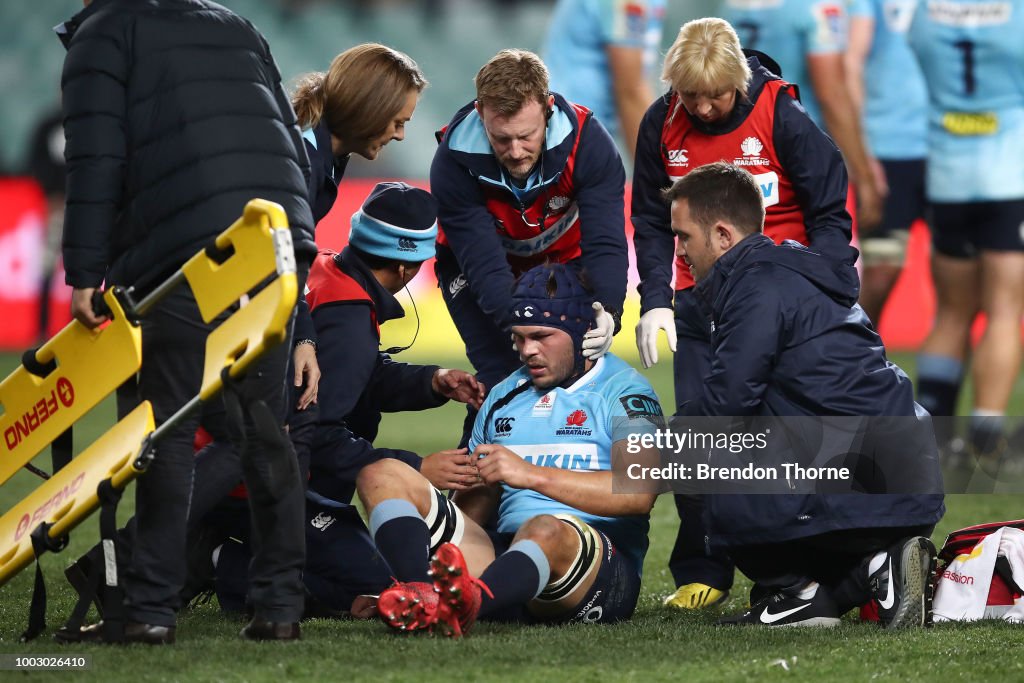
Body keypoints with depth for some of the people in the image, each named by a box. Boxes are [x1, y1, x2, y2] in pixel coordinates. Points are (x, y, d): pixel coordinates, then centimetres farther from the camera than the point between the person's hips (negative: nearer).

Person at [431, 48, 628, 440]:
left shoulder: (586, 140, -30)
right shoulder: (454, 161, -32)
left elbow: (605, 241, -33)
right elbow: (483, 264, -34)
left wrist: (606, 311, -51)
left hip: (564, 260, 2)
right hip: (475, 273, -2)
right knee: (501, 377, -16)